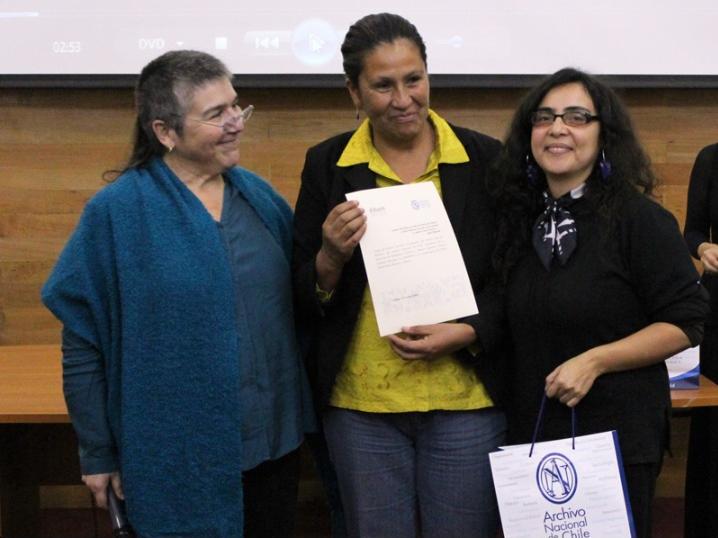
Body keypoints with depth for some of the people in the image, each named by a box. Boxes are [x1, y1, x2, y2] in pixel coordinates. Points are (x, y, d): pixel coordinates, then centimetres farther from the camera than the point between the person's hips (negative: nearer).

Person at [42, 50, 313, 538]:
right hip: (176, 459, -5)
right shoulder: (117, 211, -11)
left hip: (273, 440, 5)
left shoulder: (259, 196, 4)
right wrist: (97, 454, -5)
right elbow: (82, 343, -7)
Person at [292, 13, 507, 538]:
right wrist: (331, 258, -16)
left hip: (466, 400, 0)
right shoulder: (327, 165, 2)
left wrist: (464, 333, -12)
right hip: (362, 402, 1)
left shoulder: (484, 158, 0)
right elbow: (303, 296, 5)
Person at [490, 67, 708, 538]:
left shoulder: (640, 219, -10)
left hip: (618, 434, -5)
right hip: (531, 432, 6)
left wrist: (595, 361, -20)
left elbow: (685, 323, -12)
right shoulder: (520, 219, 8)